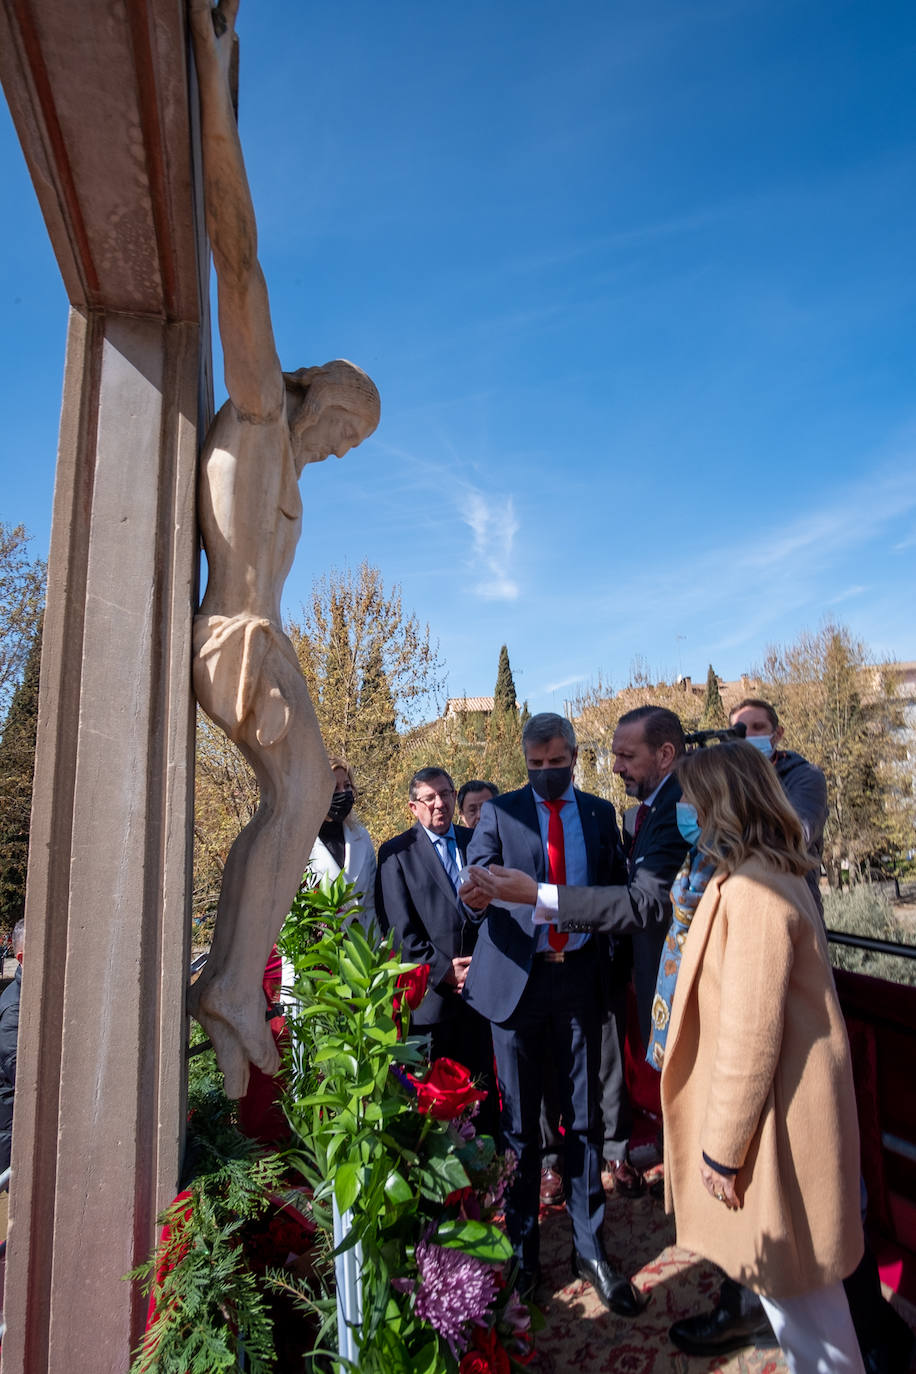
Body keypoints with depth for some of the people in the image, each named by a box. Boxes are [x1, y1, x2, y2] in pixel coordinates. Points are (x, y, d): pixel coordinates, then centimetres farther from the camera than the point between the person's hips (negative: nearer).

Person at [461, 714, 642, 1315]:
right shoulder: (499, 812, -1)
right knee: (520, 1121, 10)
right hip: (518, 976, -1)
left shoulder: (600, 813, 6)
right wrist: (479, 897, -32)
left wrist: (617, 965, -2)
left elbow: (617, 888, 7)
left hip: (581, 975, 2)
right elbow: (478, 885, -8)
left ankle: (591, 1248, 30)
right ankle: (522, 1247, 29)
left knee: (584, 1117, 13)